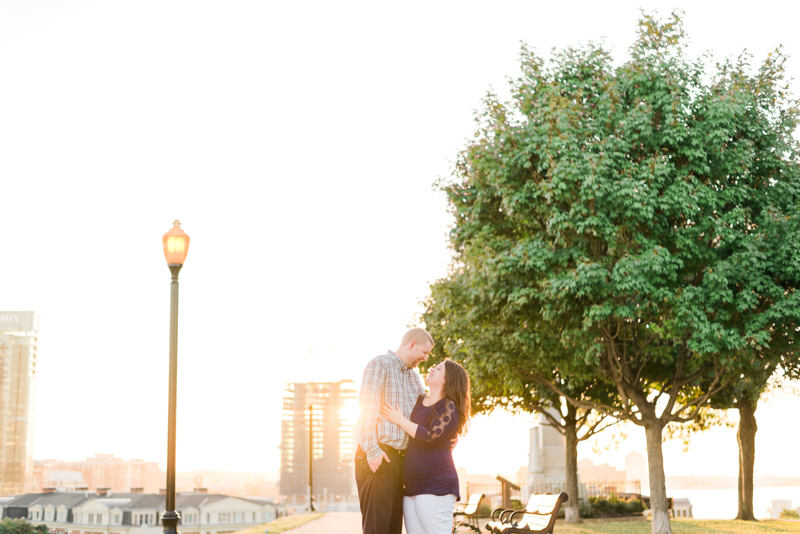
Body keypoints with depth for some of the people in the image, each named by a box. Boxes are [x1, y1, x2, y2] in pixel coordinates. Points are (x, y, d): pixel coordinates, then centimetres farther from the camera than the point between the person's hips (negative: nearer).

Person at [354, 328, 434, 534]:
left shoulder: (414, 377, 21)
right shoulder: (380, 364, -4)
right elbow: (367, 409, -12)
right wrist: (372, 450, -19)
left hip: (399, 458, 8)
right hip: (377, 456, -8)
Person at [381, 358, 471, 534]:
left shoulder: (449, 407, -5)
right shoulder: (419, 401, 18)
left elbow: (431, 437, -18)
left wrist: (401, 420, -9)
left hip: (436, 485, -8)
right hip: (413, 486, 8)